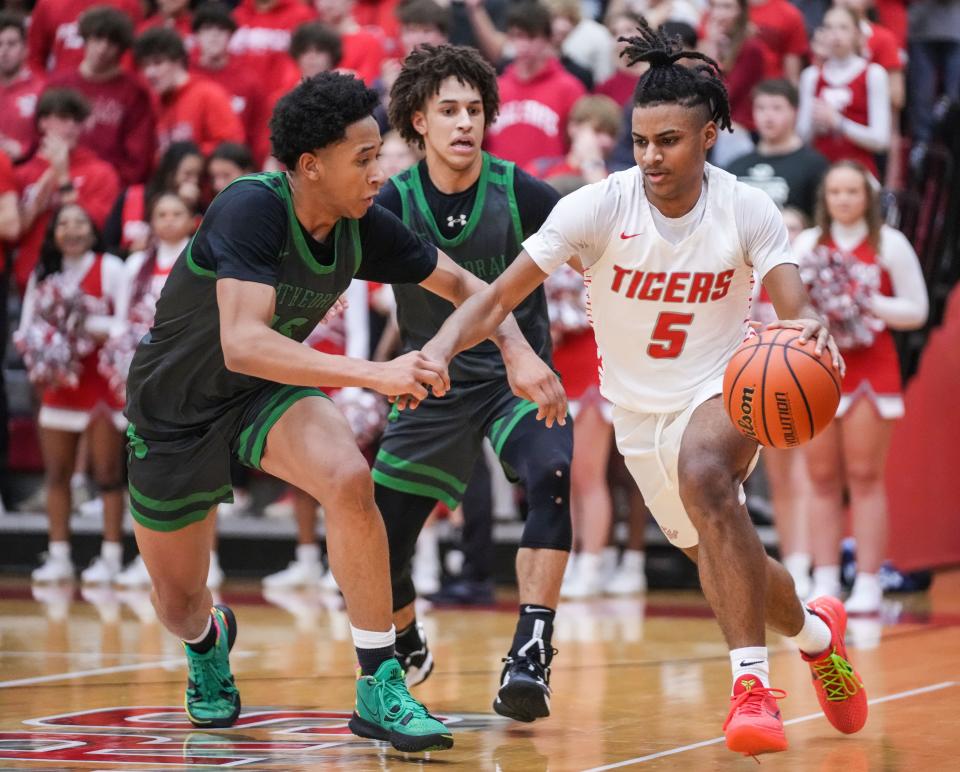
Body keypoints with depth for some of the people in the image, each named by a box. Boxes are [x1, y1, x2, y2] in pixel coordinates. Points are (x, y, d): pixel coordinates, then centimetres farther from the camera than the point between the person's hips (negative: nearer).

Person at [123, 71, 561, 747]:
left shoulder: (362, 227, -13)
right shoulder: (252, 208, -31)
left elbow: (459, 283, 4)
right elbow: (243, 344, -43)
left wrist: (521, 355, -13)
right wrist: (373, 374, -50)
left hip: (267, 393, 3)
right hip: (173, 407, -3)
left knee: (350, 478, -29)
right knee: (179, 602, 8)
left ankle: (381, 689, -21)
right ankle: (208, 642, 49)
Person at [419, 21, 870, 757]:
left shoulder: (746, 210, -15)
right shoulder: (599, 207, -17)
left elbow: (794, 307, -24)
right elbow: (499, 296, -18)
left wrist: (809, 326, -49)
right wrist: (442, 346, -36)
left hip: (723, 388, -3)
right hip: (640, 408, 3)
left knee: (702, 471, -36)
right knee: (725, 562, 10)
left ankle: (752, 682, -35)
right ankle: (815, 631, 46)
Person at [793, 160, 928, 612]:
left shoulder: (889, 244, 1)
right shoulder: (807, 244, 10)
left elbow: (916, 310, 0)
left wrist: (871, 304, -15)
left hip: (871, 368, -3)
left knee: (865, 477, -4)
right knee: (822, 479, 1)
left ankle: (867, 586, -3)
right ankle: (824, 583, 5)